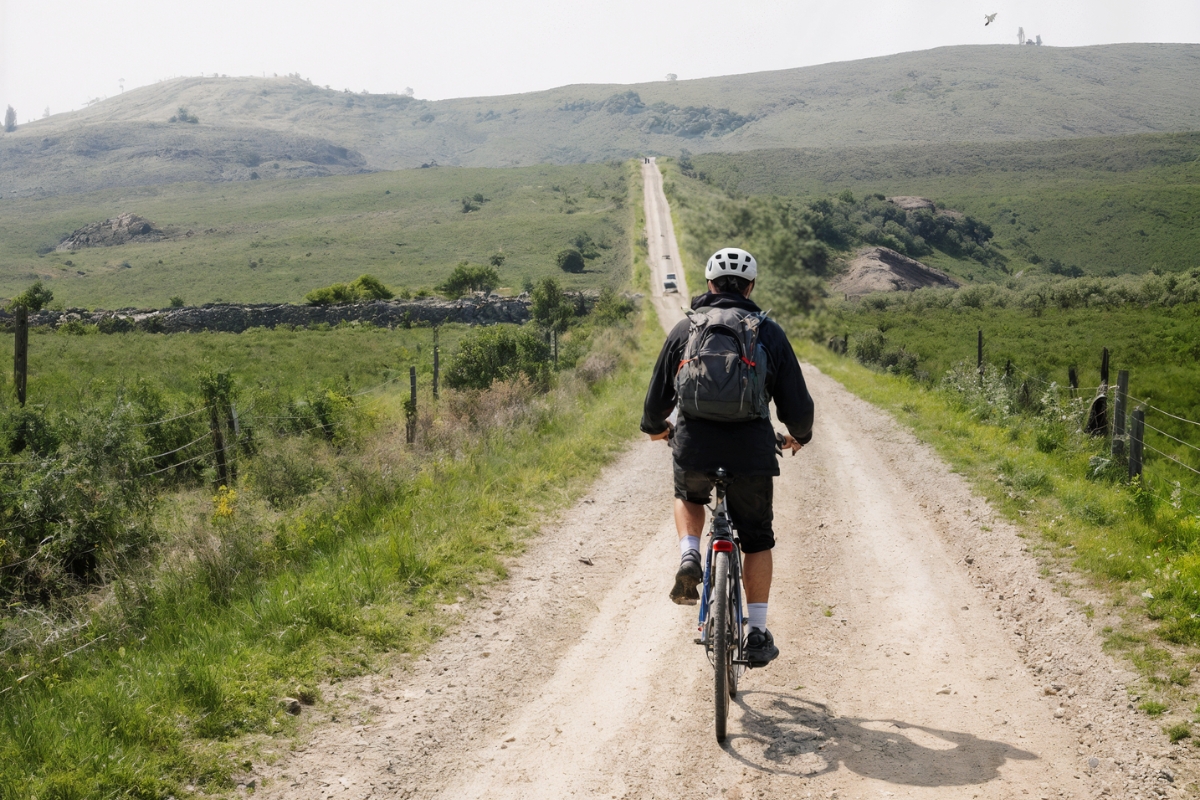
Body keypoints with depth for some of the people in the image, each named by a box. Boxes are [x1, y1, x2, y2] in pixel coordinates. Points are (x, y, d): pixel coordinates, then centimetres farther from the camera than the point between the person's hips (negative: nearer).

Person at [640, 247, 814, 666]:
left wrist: (655, 427, 32)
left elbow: (658, 399, 9)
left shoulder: (684, 329, 7)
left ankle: (689, 558, 7)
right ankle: (757, 635, 16)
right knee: (757, 540, 18)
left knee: (688, 498, 34)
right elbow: (797, 404, 4)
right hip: (752, 451, 0)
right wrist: (799, 436, 26)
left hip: (694, 448, 1)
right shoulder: (770, 333, 5)